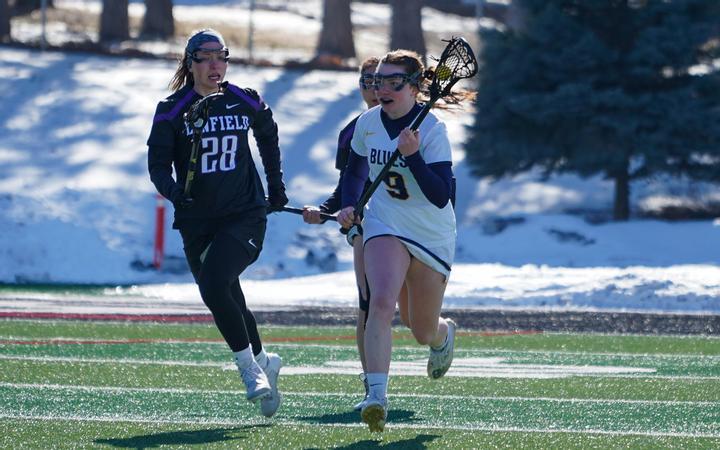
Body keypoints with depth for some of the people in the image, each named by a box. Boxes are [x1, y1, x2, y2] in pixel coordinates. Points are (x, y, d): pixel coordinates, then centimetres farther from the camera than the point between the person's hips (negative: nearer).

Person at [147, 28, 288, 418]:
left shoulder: (246, 103, 1)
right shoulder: (172, 111, -4)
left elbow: (268, 137, 22)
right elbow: (157, 165, -6)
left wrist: (275, 185, 24)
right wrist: (173, 191, -26)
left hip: (245, 214, -2)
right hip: (197, 221, 2)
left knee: (215, 285, -23)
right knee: (228, 302, 7)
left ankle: (250, 367, -9)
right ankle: (262, 362, 31)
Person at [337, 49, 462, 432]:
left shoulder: (432, 129, -17)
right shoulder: (368, 123, -3)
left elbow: (442, 197, -25)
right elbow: (355, 171, 18)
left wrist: (413, 156, -35)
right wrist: (348, 206, 2)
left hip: (433, 235, -2)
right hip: (384, 226, 2)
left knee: (423, 332, 10)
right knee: (381, 302, -27)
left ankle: (444, 334, 50)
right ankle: (377, 396, -34)